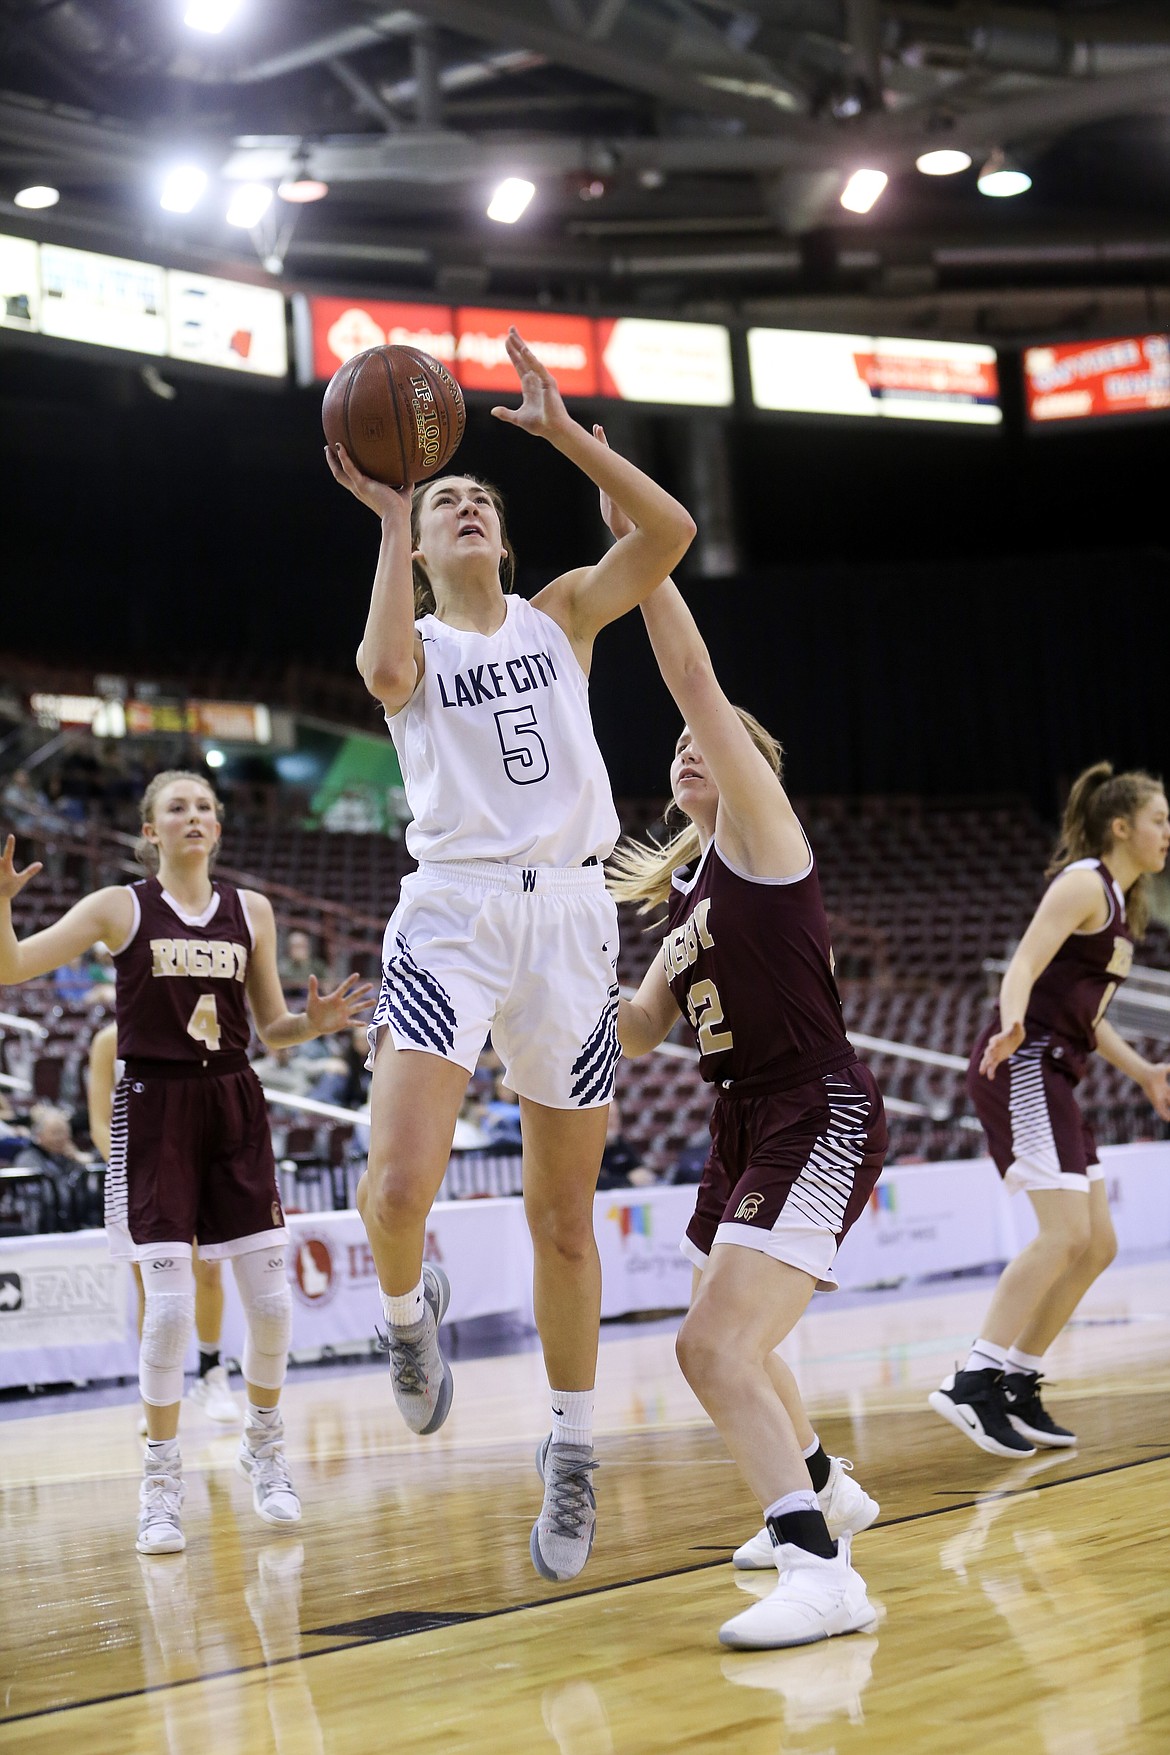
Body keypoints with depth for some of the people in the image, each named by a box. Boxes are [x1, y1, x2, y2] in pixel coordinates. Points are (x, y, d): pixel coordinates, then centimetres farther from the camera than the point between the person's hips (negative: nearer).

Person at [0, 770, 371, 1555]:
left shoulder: (251, 910, 8)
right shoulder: (121, 907, 0)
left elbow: (271, 1027, 13)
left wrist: (317, 1021, -8)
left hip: (234, 1108, 3)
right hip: (154, 1110, -3)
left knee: (271, 1300, 0)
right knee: (171, 1306, -10)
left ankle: (265, 1442, 25)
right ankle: (162, 1479, 5)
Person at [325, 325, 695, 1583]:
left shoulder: (563, 614, 15)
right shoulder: (411, 642, 9)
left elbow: (670, 533, -1)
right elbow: (387, 674, -17)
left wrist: (562, 433, -5)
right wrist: (388, 519, -10)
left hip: (569, 917, 2)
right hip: (454, 912, -2)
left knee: (563, 1219, 7)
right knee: (398, 1185, -22)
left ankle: (572, 1452, 23)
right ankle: (407, 1306, 14)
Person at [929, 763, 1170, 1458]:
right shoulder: (1084, 883, -8)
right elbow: (1023, 967, -21)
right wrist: (1012, 1027, -39)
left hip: (1053, 1077, 10)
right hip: (1023, 1066, -10)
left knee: (1098, 1245, 6)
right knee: (1065, 1232, -19)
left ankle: (1019, 1386, 10)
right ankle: (974, 1381, -20)